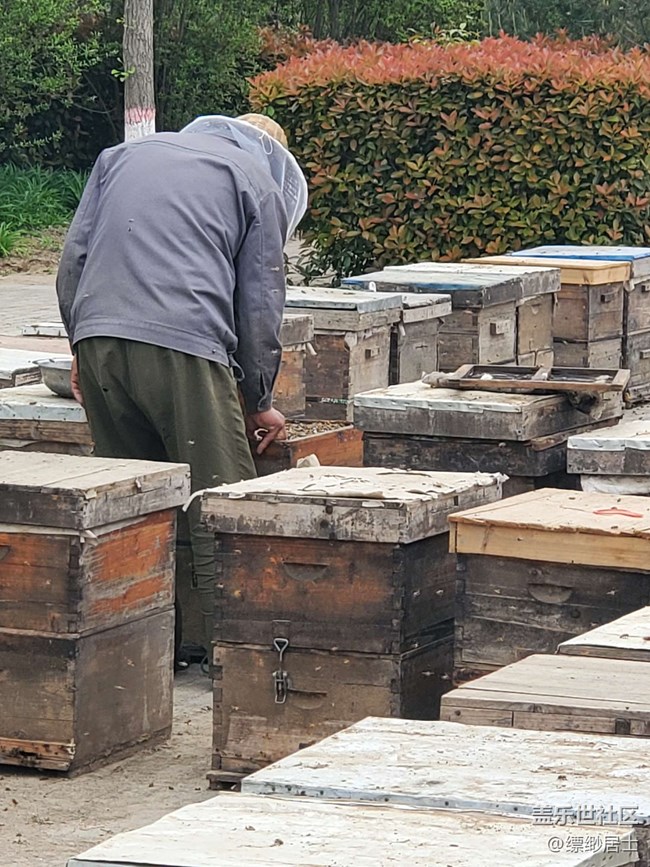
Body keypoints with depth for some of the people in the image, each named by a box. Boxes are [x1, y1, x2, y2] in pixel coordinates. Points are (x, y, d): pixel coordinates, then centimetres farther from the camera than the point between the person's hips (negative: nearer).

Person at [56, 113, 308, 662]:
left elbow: (73, 259, 20)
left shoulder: (125, 156, 27)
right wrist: (259, 402, 19)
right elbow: (259, 303, 11)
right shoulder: (258, 180, 15)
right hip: (183, 346, -4)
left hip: (98, 335, 5)